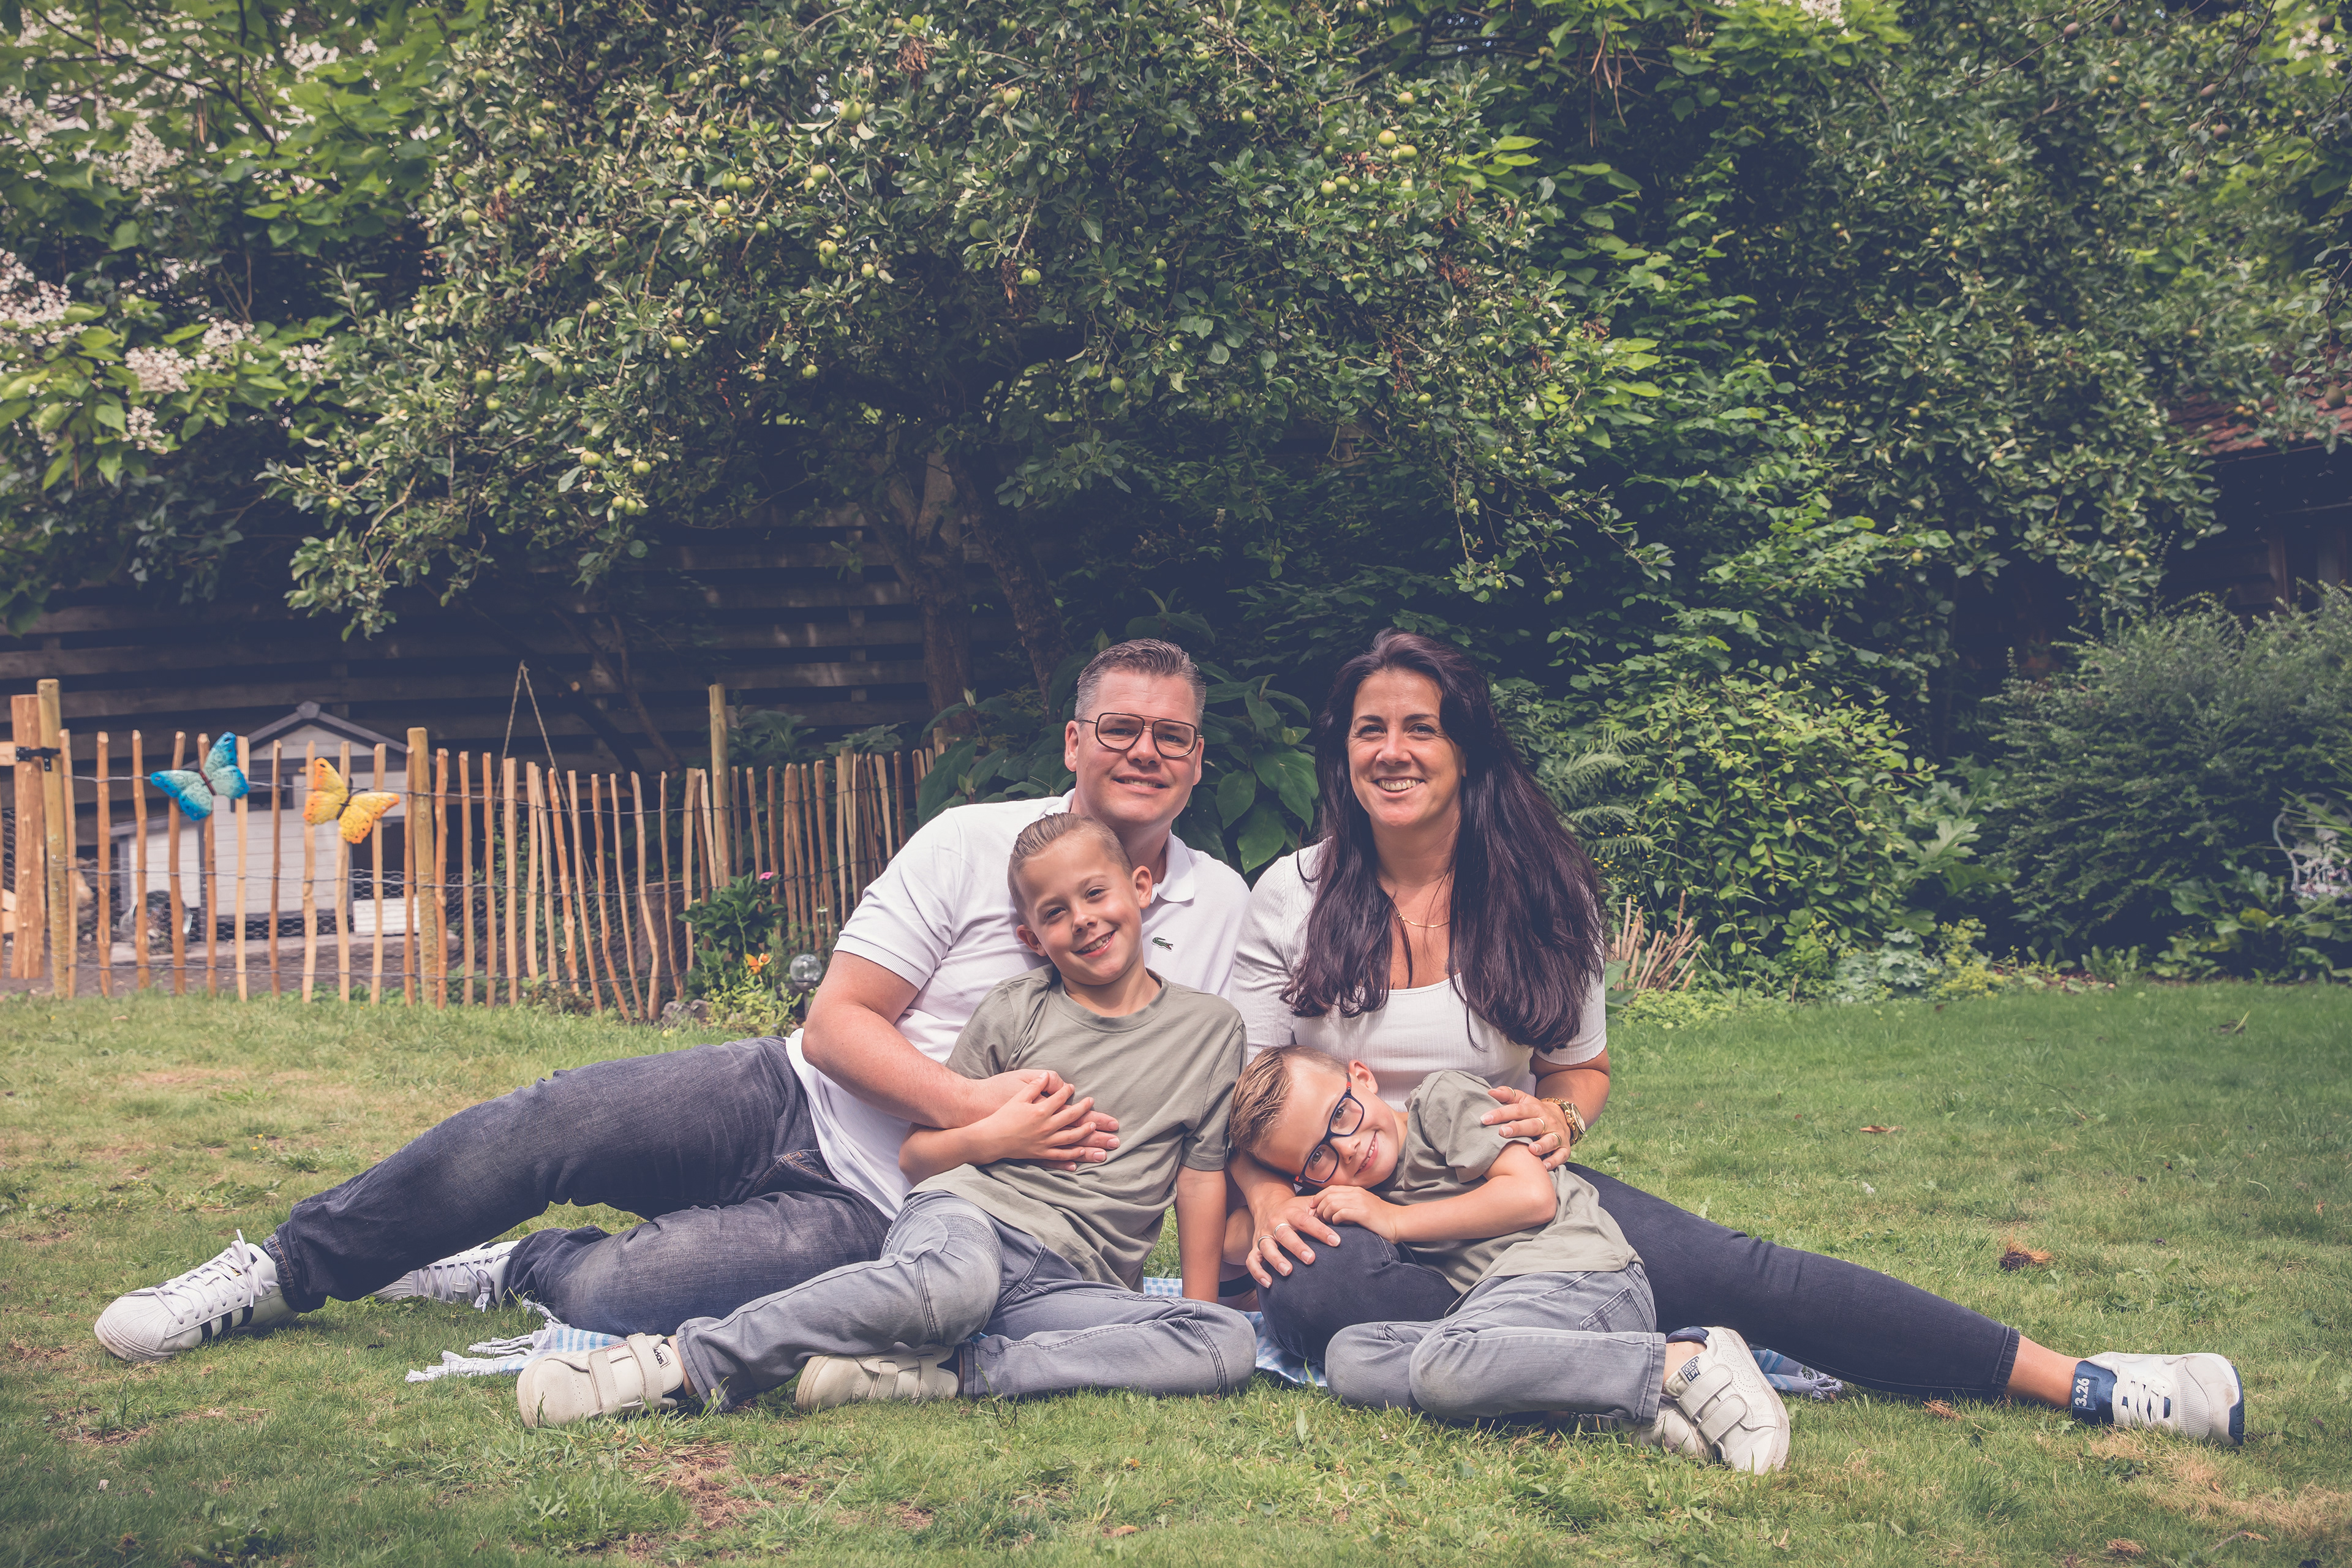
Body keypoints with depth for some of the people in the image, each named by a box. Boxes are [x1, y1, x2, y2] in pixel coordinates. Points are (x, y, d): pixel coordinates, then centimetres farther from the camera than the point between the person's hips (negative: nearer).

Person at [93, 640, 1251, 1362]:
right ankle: (281, 1274, 4)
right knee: (542, 1123, -18)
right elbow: (837, 1021, -6)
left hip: (878, 1214, -1)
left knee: (611, 1296, -24)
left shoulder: (1219, 908, 2)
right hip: (794, 1102, 1)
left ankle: (516, 1269, 11)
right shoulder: (974, 843, -3)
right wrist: (976, 1107, -20)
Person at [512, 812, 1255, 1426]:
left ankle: (930, 1376, -35)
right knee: (954, 1283, -42)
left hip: (1069, 1285, 2)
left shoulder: (1209, 1026, 12)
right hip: (969, 1215, -2)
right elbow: (915, 1155, 13)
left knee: (1234, 1343, -30)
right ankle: (690, 1362, -30)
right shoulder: (1015, 1010, 10)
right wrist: (990, 1137, -5)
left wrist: (1198, 1314, 6)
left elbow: (1202, 1175, 13)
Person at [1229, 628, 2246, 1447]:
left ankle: (2084, 1385, -17)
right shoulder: (1293, 897, -3)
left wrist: (1560, 1116, -12)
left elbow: (1584, 1069, 12)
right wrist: (1268, 1199, -23)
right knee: (1313, 1290, -39)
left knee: (1737, 1270, -19)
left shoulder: (1535, 895, 1)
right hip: (1355, 1208, -1)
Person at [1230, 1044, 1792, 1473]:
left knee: (1441, 1364, -34)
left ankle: (1684, 1365, -28)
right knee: (1347, 1357, -15)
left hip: (1578, 1277, -7)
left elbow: (1533, 1195, -6)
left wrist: (1394, 1221, -1)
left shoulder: (1442, 1098, 5)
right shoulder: (1357, 1196, 24)